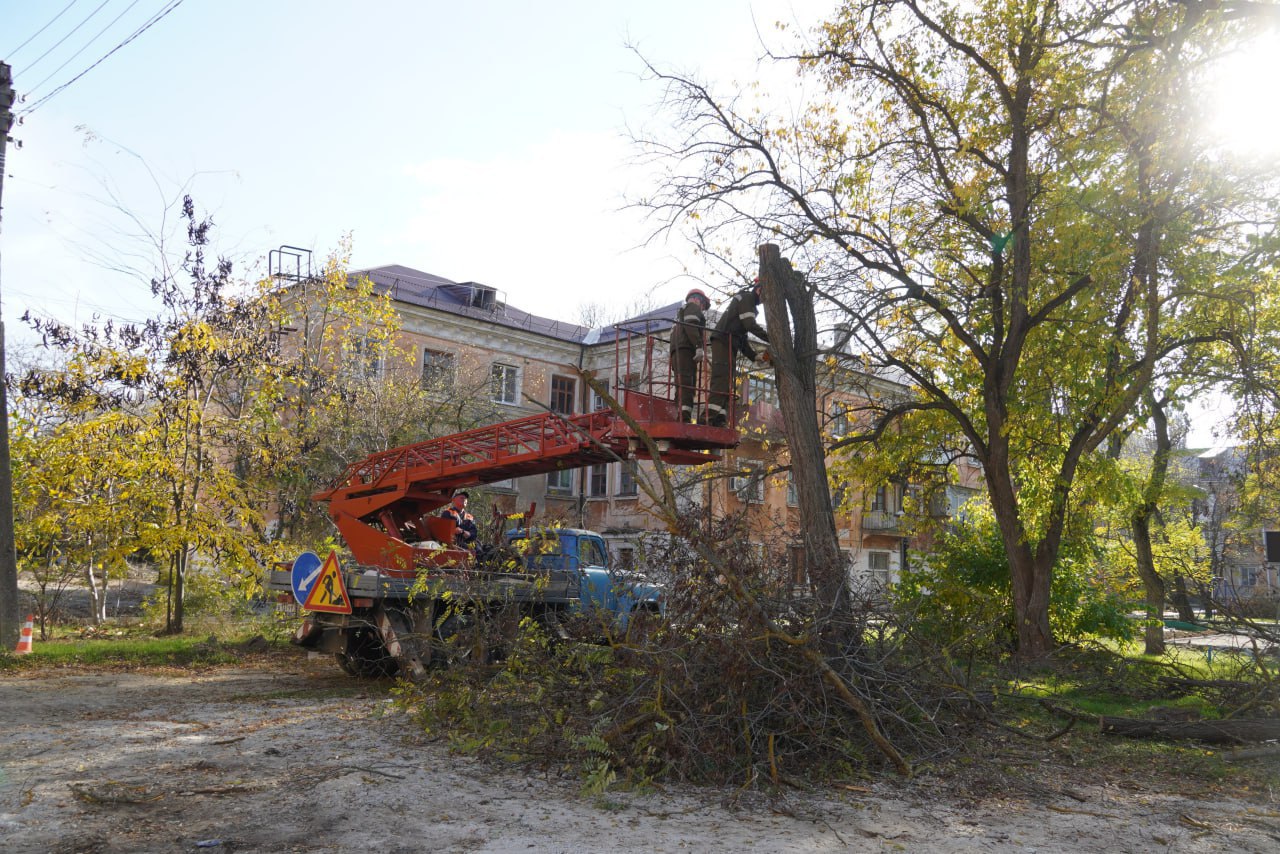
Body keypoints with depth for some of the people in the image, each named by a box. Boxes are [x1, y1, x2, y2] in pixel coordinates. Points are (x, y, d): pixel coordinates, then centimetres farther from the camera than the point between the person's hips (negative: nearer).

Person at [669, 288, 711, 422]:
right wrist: (700, 347, -18)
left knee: (686, 387, 3)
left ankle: (678, 417, -6)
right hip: (685, 349, -9)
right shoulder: (693, 307, 9)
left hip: (678, 351, 9)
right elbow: (691, 326, -10)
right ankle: (684, 418, -36)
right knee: (686, 385, -22)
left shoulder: (682, 311, 37)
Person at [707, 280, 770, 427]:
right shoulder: (746, 297, 0)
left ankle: (720, 419, -3)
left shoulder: (748, 302, 29)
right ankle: (711, 417, -29)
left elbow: (742, 336, 26)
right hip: (724, 340, -10)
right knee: (721, 378, -20)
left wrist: (754, 355, 16)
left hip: (728, 343, 10)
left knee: (726, 381, 3)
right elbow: (751, 325, -14)